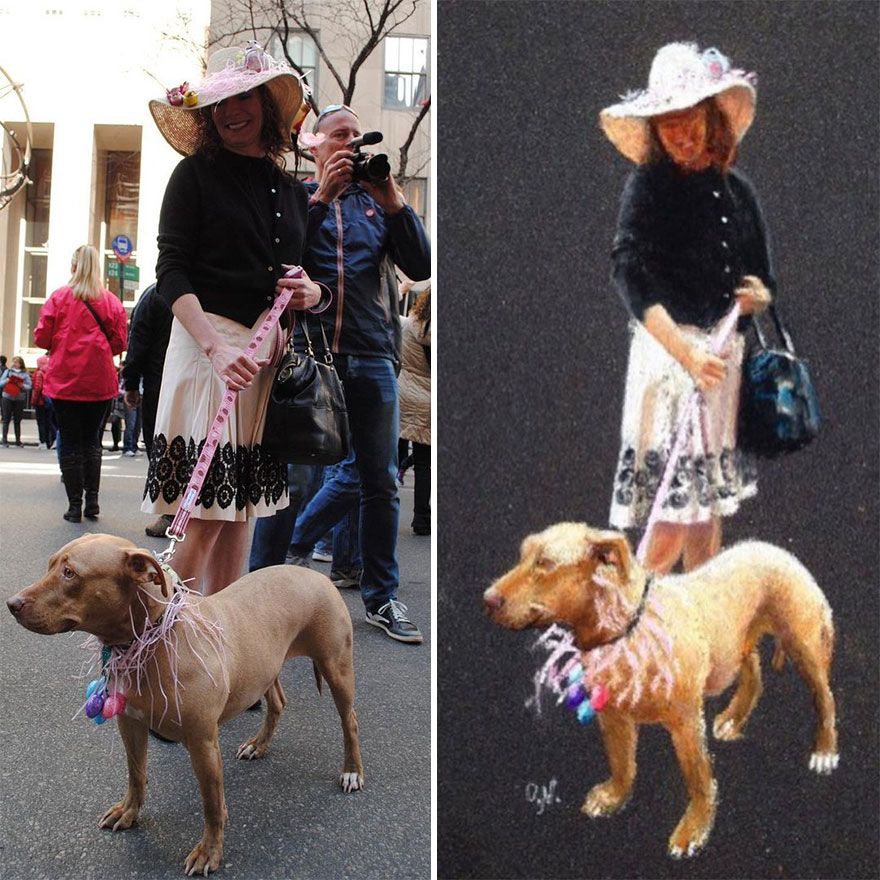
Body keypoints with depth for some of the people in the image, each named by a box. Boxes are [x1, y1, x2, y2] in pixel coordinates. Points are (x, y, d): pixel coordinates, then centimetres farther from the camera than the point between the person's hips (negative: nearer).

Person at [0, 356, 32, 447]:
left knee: (17, 420, 6)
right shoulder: (7, 371, 8)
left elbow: (29, 386, 1)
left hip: (19, 399, 0)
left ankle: (18, 440, 10)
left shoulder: (25, 374, 6)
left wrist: (22, 386, -17)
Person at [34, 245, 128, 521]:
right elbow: (120, 343, 0)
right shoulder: (112, 302, -1)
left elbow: (42, 337, -4)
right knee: (92, 439, 14)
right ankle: (92, 499, 9)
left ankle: (74, 504, 6)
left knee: (69, 441, 6)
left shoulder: (59, 297, -4)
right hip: (100, 383, 1)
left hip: (64, 381, -1)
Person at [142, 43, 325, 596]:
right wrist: (217, 347, -21)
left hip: (271, 354, 5)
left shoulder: (295, 192, 17)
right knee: (205, 513, -9)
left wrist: (313, 294, -5)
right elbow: (172, 273, -7)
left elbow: (324, 287, 21)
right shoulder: (196, 173, 3)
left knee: (242, 510, 7)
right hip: (208, 343, -5)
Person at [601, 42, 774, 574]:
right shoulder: (648, 185, -4)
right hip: (668, 348, -5)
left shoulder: (736, 188, 11)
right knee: (673, 518, -9)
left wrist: (758, 297, -4)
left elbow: (762, 279, 21)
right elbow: (629, 274, -17)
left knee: (710, 507, 12)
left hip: (726, 352, 5)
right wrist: (686, 351, -27)